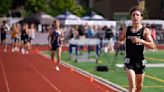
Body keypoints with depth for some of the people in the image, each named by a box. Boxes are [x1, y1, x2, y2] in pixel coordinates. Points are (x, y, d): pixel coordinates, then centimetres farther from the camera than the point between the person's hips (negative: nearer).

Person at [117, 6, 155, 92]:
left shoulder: (145, 30, -4)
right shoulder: (126, 29, 2)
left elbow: (152, 45, -12)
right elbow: (120, 40, 16)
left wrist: (140, 41, -25)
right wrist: (119, 43, -8)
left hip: (140, 61, 1)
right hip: (129, 60, -1)